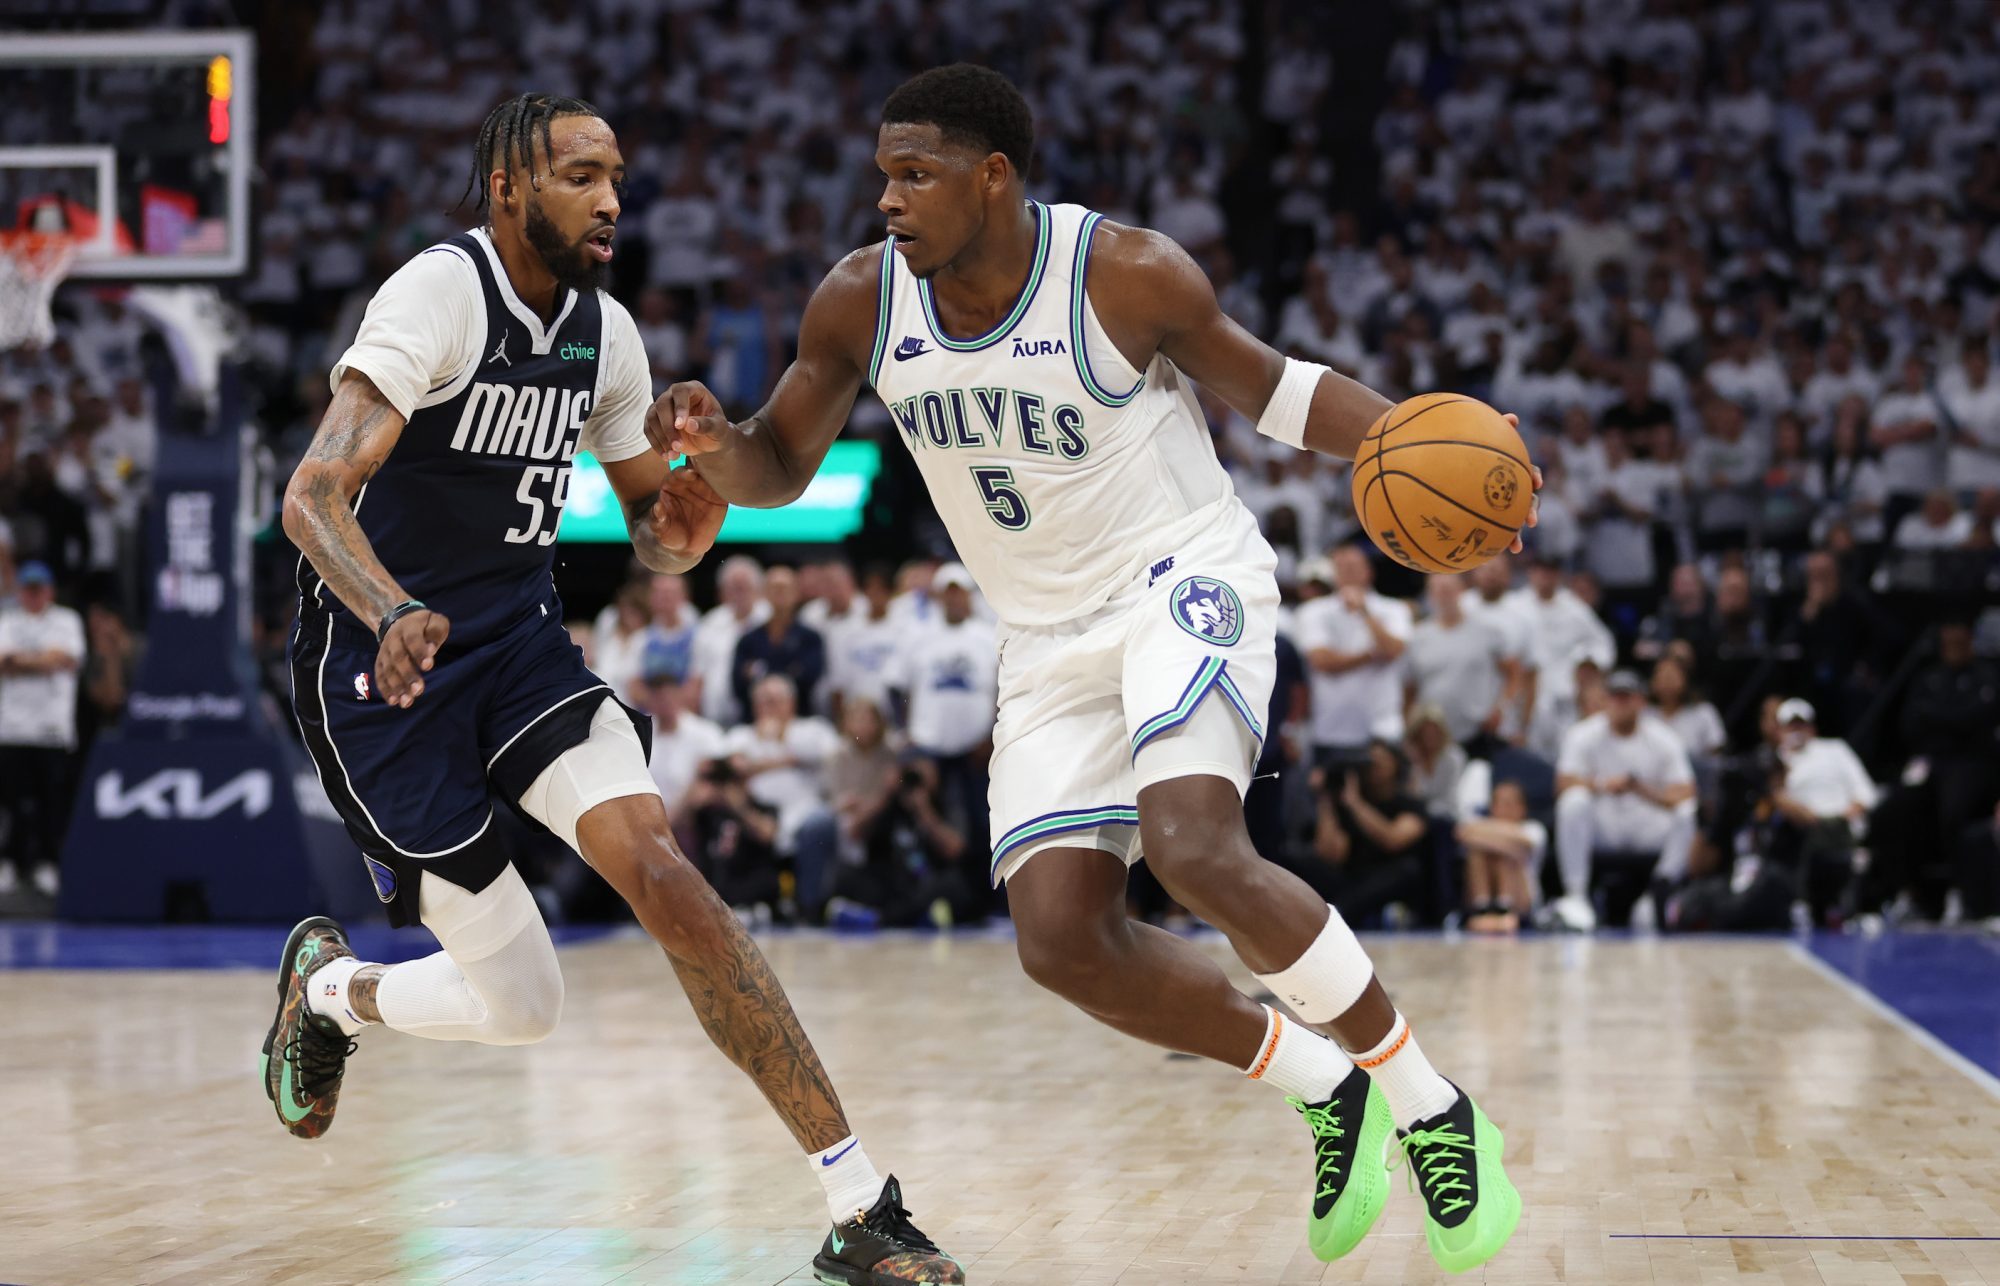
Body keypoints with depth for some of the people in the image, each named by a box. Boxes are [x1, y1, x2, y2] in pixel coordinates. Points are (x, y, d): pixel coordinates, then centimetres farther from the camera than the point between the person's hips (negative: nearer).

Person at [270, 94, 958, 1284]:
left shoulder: (604, 331, 4)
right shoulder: (440, 295, -18)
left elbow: (653, 533, 14)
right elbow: (315, 495, -28)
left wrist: (686, 521, -11)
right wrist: (396, 615, -48)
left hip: (519, 640, 5)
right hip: (380, 660, -5)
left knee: (655, 861, -21)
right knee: (524, 1004, -5)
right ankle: (333, 988, 32)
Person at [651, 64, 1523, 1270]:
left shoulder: (1129, 273, -18)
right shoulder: (861, 303, -8)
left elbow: (1267, 386, -3)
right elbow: (778, 470, 5)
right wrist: (715, 443, -20)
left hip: (1185, 574, -6)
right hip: (1050, 635, 6)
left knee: (1194, 846, -30)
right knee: (1063, 939, -7)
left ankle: (1435, 1112, -14)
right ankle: (1334, 1095, 13)